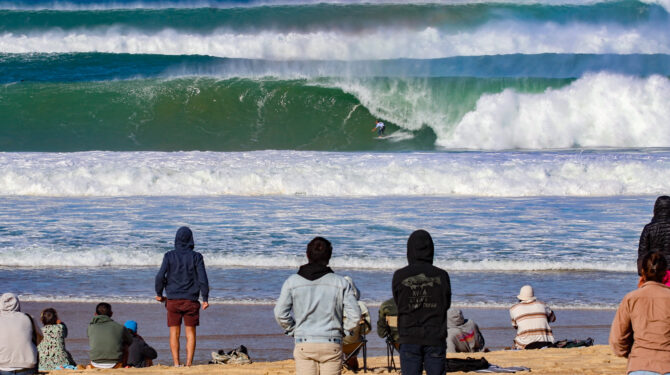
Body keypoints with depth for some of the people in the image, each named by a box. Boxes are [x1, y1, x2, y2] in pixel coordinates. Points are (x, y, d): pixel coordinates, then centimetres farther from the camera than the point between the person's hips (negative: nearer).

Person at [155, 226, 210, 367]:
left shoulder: (169, 256, 0)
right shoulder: (196, 257, -2)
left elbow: (160, 277, -6)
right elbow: (202, 279, -6)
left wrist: (159, 294, 8)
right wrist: (205, 299, 0)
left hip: (173, 300, 0)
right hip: (191, 301, 0)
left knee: (174, 333, 4)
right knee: (190, 333, 5)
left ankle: (176, 363, -2)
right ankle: (189, 363, -2)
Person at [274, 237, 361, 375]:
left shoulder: (292, 282, 1)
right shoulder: (341, 283, -1)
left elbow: (280, 313, -3)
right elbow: (354, 316, -3)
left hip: (304, 345, 0)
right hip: (332, 345, 0)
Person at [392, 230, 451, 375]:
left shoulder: (399, 276, -5)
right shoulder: (441, 276, -3)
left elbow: (398, 303, 3)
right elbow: (446, 304, 5)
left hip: (409, 338, 0)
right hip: (436, 338, 0)